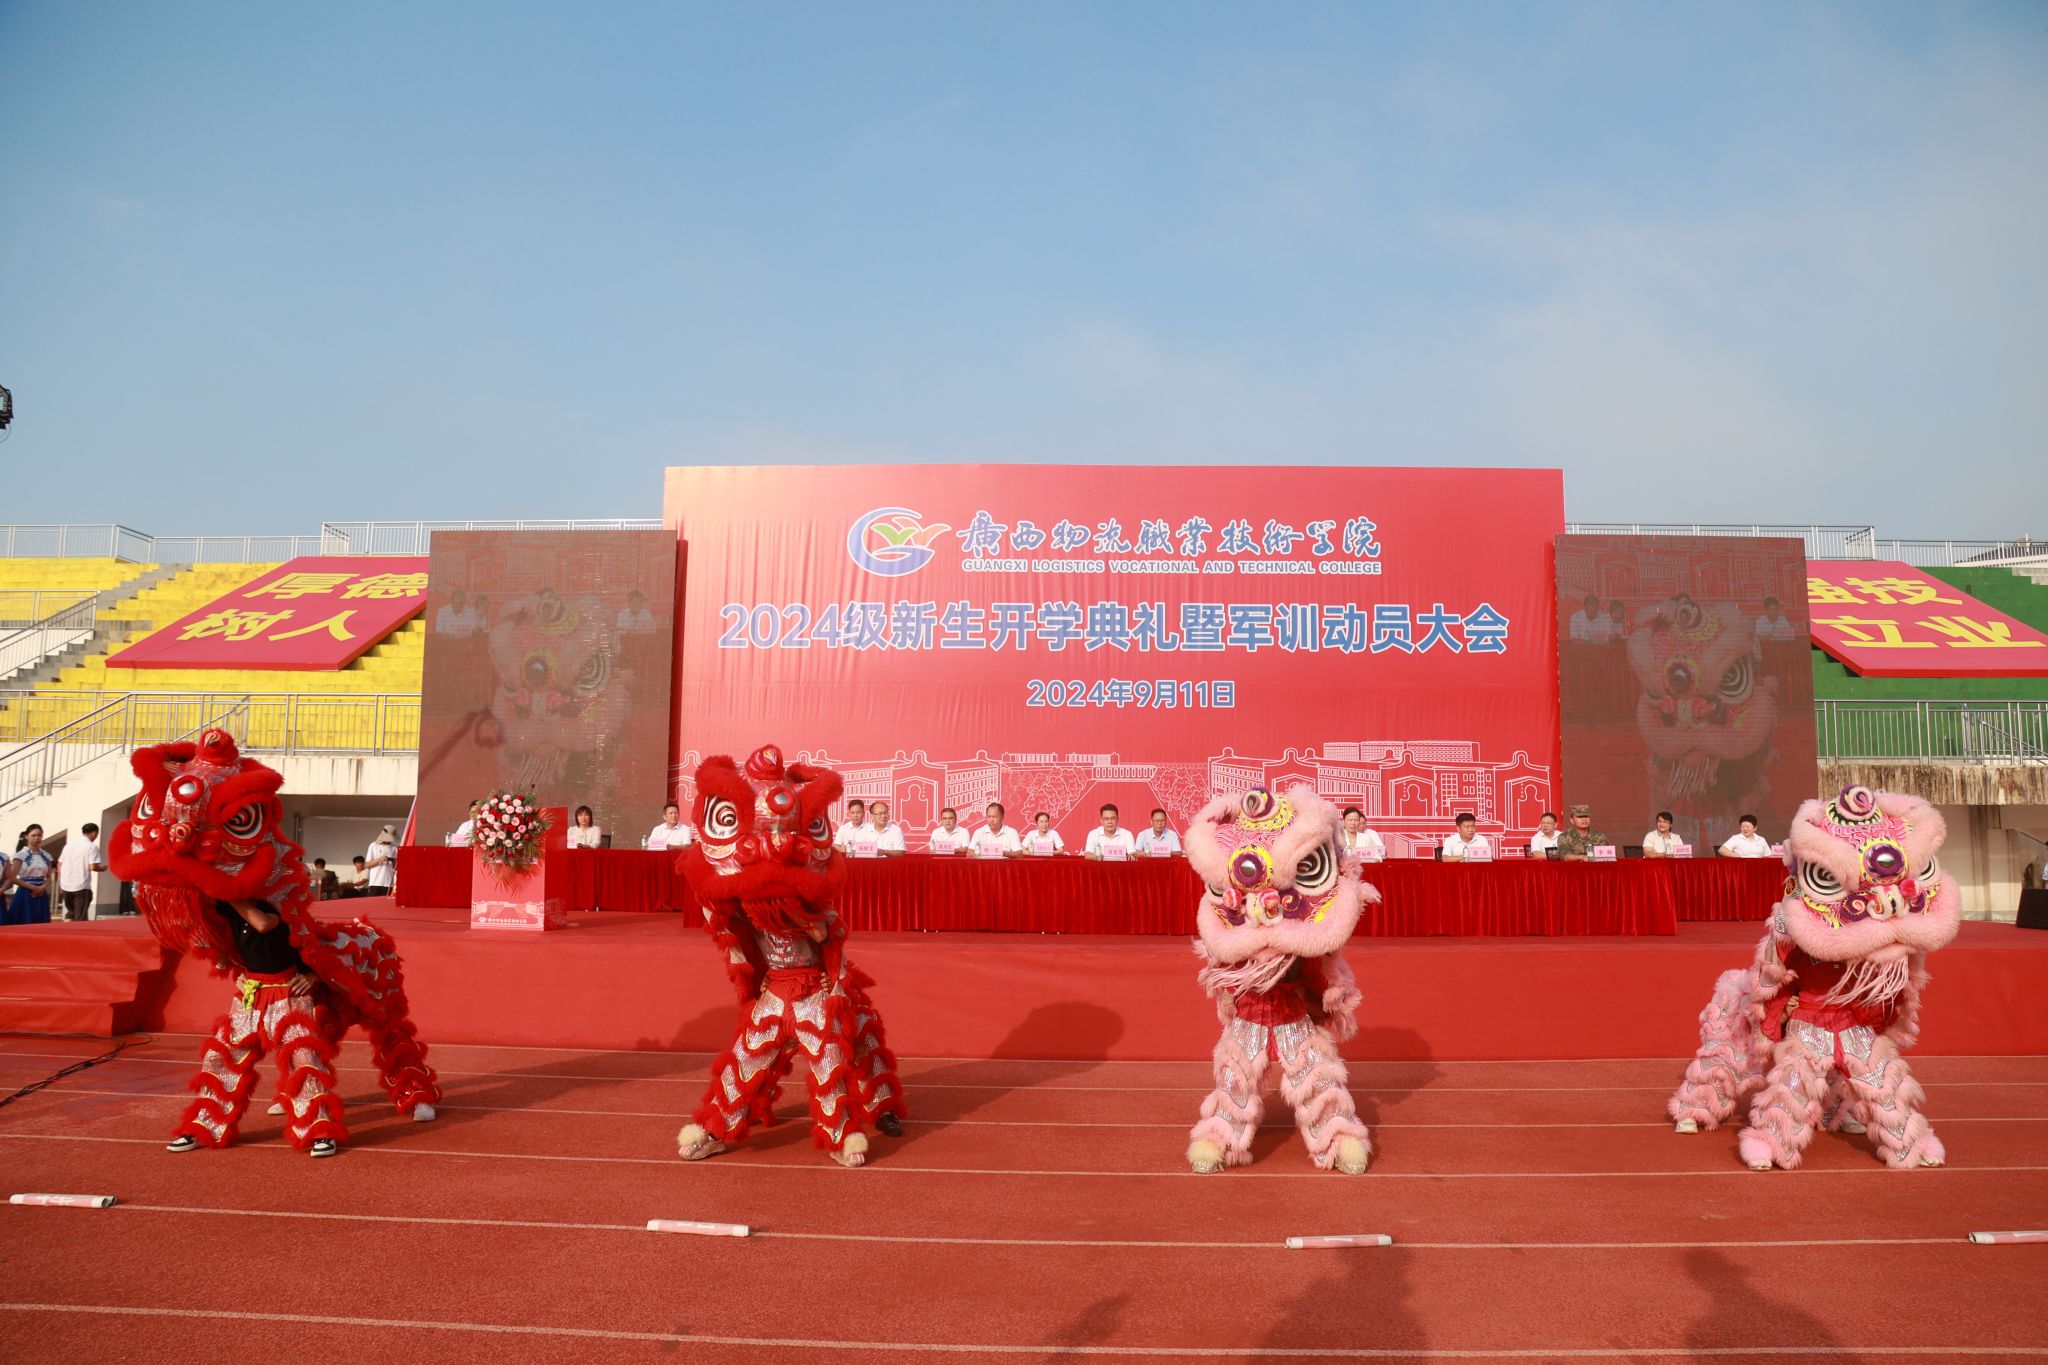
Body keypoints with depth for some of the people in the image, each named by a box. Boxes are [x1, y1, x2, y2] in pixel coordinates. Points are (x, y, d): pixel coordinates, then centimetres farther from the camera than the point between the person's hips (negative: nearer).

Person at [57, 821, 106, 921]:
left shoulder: (69, 844, 12)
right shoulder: (92, 846, -7)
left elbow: (59, 864, 13)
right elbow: (92, 867, -17)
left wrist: (60, 883, 20)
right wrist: (103, 867, 4)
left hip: (66, 885, 6)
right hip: (82, 886, -6)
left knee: (71, 911, 21)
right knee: (80, 917, 2)